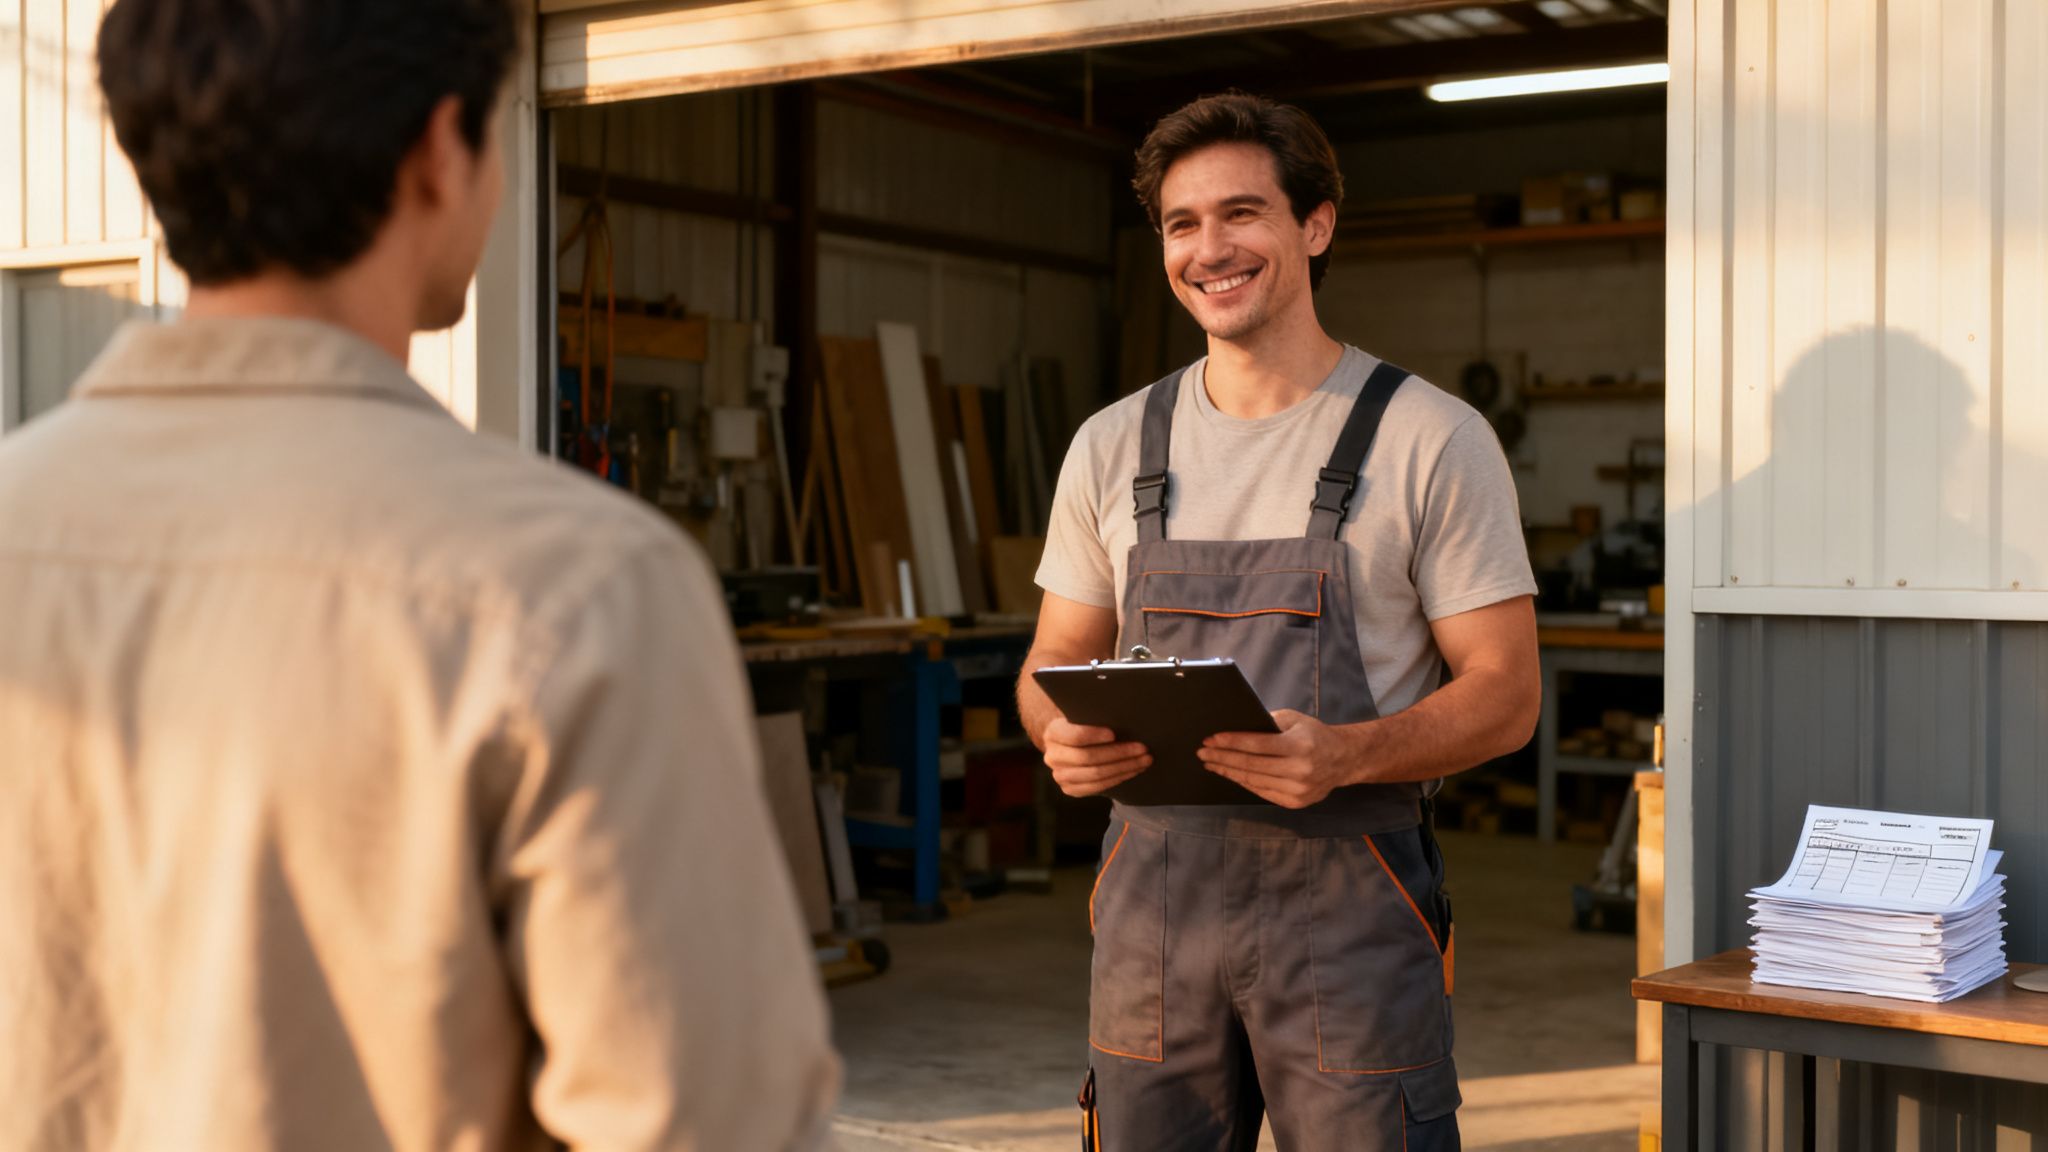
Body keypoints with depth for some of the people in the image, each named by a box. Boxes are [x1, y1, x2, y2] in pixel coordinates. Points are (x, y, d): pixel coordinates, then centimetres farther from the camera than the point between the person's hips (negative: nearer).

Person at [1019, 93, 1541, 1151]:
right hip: (1152, 892, 4)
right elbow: (1057, 660, 14)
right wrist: (1062, 735, -10)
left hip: (1350, 902, -3)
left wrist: (1346, 755, -23)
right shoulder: (1112, 446, 9)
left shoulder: (1434, 440, -3)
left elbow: (1504, 694, -4)